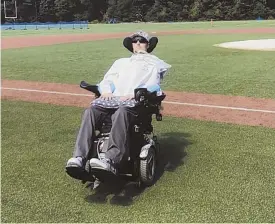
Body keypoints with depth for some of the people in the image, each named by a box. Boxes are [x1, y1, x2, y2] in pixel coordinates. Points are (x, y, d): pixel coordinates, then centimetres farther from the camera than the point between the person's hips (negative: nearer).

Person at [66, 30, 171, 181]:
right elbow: (106, 80, 27)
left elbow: (153, 86, 6)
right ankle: (79, 159, -41)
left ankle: (111, 162, -55)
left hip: (136, 101, -4)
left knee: (122, 112, -41)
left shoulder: (154, 64, 26)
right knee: (90, 111, -29)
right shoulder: (121, 62, 39)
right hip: (113, 98, 4)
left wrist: (134, 93, -13)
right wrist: (106, 90, 1)